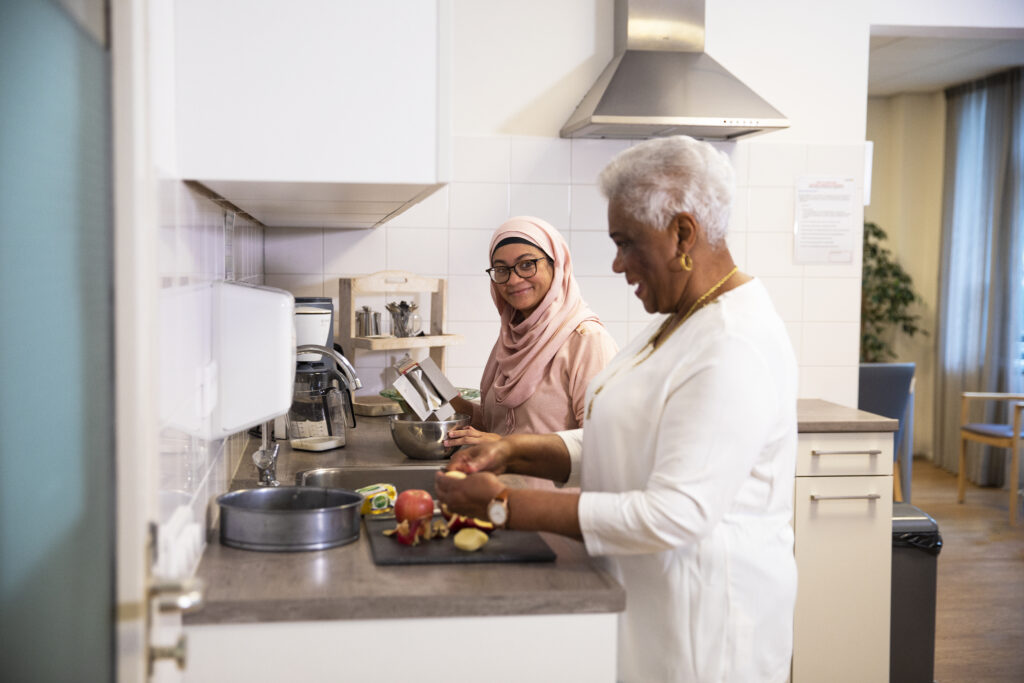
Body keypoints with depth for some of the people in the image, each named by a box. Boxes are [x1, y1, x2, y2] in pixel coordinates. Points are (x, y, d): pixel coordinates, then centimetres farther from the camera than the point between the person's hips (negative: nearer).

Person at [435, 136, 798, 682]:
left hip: (702, 621, -9)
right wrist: (514, 452, -3)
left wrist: (508, 507, -26)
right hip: (650, 595, 9)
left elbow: (674, 515, -29)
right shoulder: (681, 319, 9)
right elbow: (631, 443, 12)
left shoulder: (735, 349, -24)